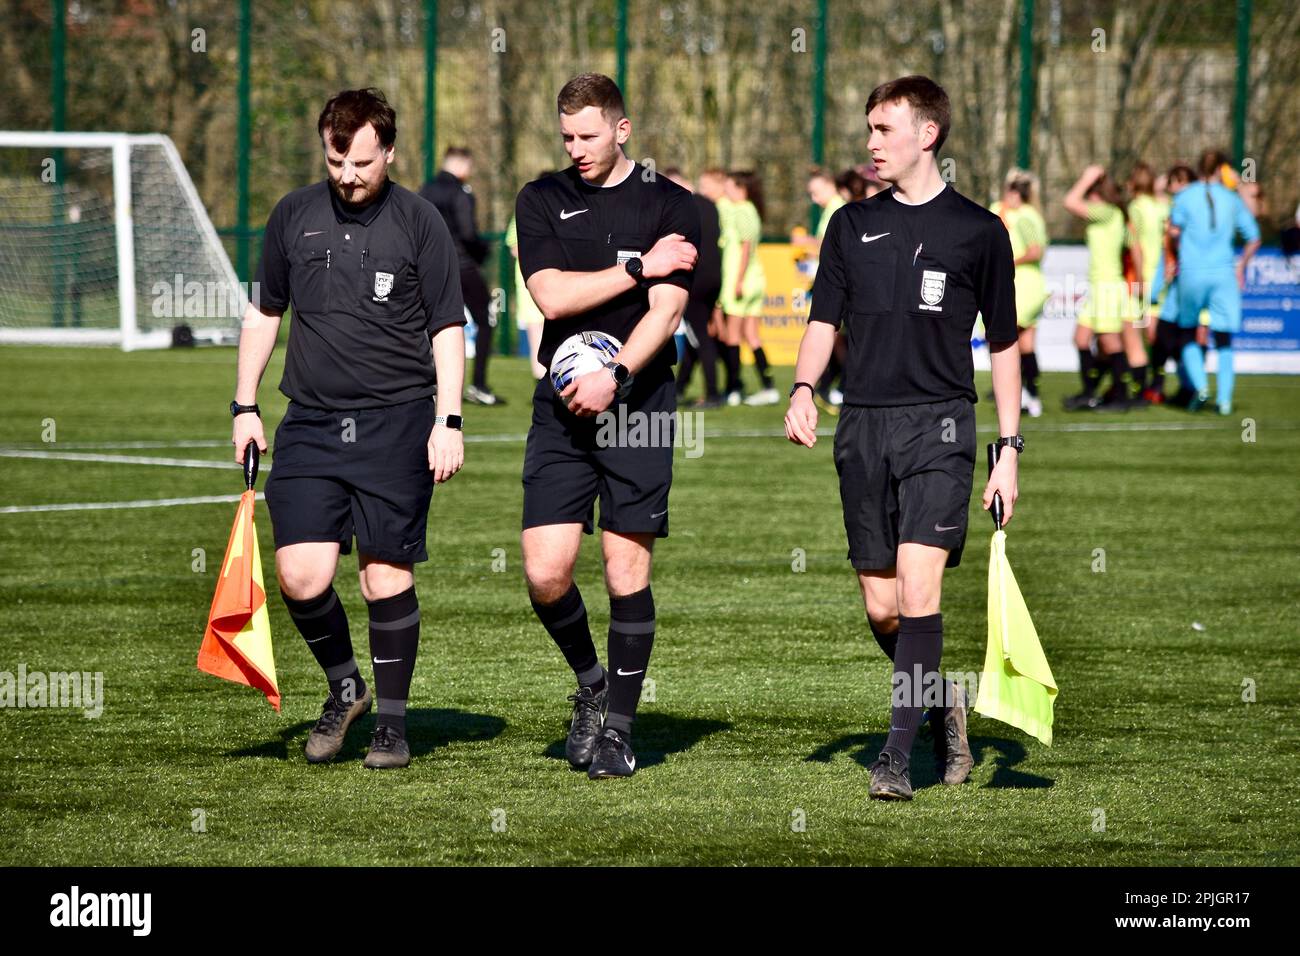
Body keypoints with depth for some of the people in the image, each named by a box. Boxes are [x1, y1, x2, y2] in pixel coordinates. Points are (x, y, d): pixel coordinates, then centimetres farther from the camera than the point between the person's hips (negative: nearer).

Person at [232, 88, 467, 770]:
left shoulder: (418, 222, 1)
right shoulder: (294, 215, 9)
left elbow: (447, 328, 2)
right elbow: (264, 312, 19)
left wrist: (449, 420, -5)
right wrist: (245, 406, 14)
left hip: (397, 423, -2)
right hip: (309, 424, 2)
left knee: (388, 576, -1)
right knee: (300, 575, -9)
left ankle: (392, 719, 13)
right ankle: (344, 687, 16)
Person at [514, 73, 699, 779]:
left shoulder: (670, 206, 2)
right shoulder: (542, 202, 9)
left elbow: (665, 312, -7)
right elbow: (551, 295, -5)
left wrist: (613, 376, -20)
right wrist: (639, 266, -7)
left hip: (637, 407, -2)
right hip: (561, 405, 2)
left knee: (628, 574, -3)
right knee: (546, 575, -6)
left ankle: (617, 728, 9)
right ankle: (590, 684, 21)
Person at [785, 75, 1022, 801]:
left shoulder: (979, 231, 2)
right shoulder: (853, 225, 11)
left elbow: (1004, 345, 7)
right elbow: (825, 321, 13)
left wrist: (1010, 449, 3)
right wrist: (804, 388, -7)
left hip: (939, 422, -4)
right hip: (863, 426, 4)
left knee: (918, 589, -16)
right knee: (881, 607, 5)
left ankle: (898, 754, -15)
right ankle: (943, 703, 31)